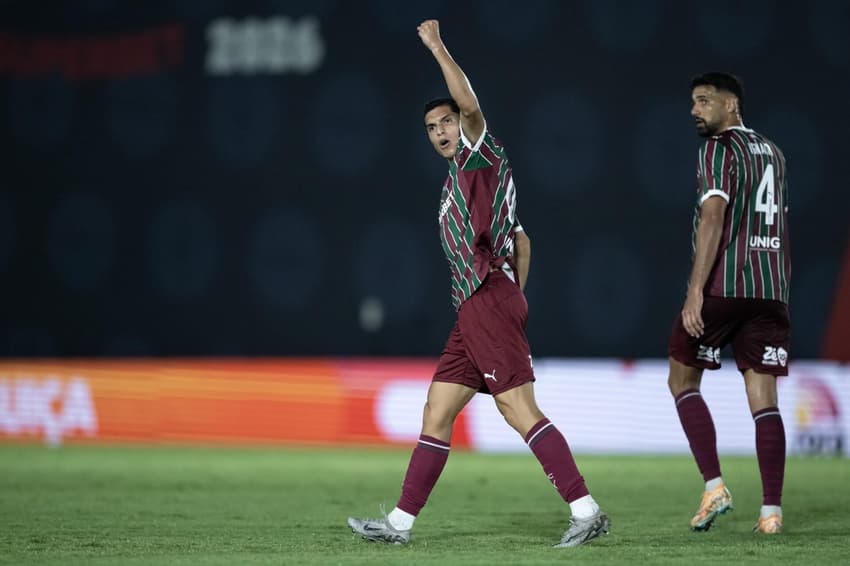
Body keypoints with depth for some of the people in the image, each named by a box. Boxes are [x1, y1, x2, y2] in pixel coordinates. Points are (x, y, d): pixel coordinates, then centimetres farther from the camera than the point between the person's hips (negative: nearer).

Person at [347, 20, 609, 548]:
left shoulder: (481, 155, 2)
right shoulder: (463, 179, 26)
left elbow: (469, 104, -19)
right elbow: (522, 242, 31)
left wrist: (437, 46, -11)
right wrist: (515, 297, 24)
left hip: (489, 300, -10)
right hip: (475, 308, 10)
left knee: (519, 409, -16)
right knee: (436, 413, 9)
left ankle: (586, 510, -19)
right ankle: (401, 522, 11)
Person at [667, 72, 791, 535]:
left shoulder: (718, 149, -5)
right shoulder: (772, 153, 19)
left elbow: (713, 217, -16)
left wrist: (695, 293, -20)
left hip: (722, 287, -6)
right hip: (771, 289, 6)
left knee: (682, 381, 9)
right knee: (763, 397, 2)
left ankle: (714, 486, -4)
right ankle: (771, 509, -6)